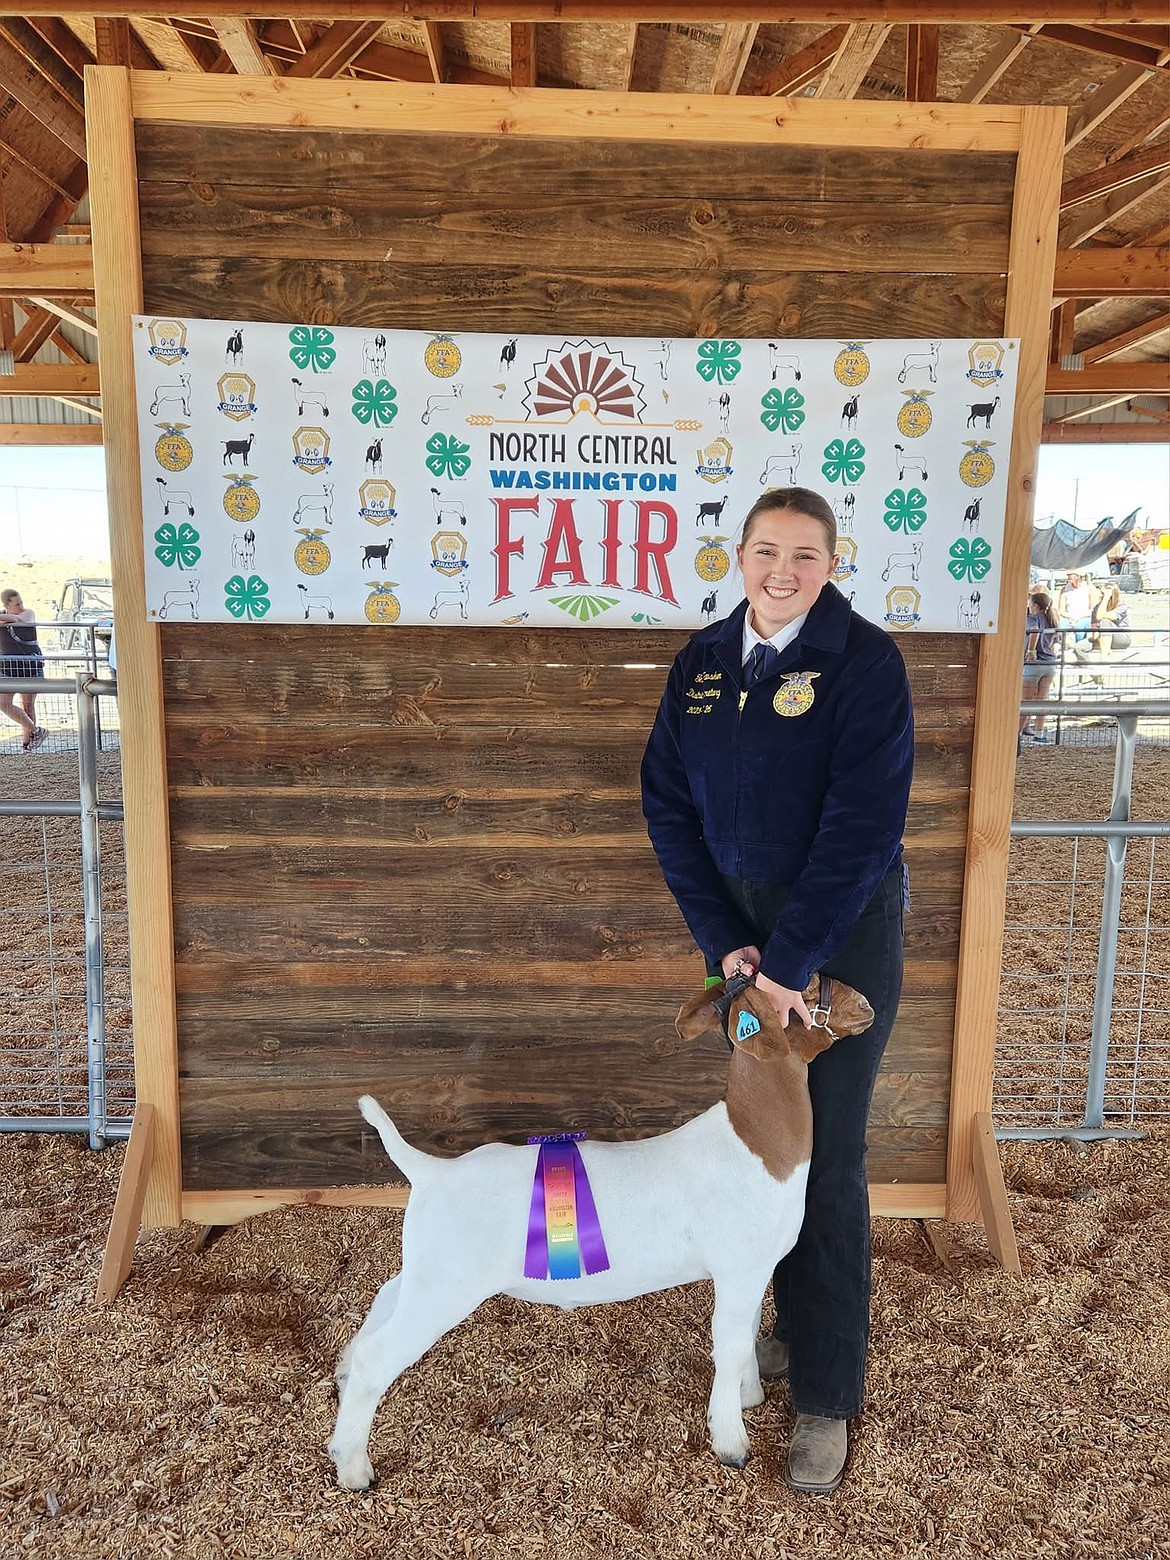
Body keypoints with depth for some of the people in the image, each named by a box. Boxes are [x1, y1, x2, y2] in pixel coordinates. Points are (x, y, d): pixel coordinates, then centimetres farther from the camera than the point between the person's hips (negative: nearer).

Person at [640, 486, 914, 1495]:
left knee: (827, 1163, 2)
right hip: (742, 929, 5)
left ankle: (826, 1397, 20)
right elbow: (668, 803, -1)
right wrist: (724, 938, -9)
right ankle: (797, 1323, 39)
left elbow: (864, 825, -19)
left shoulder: (866, 661, -14)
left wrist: (789, 962, -19)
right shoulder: (704, 660, 1)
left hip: (842, 933, -5)